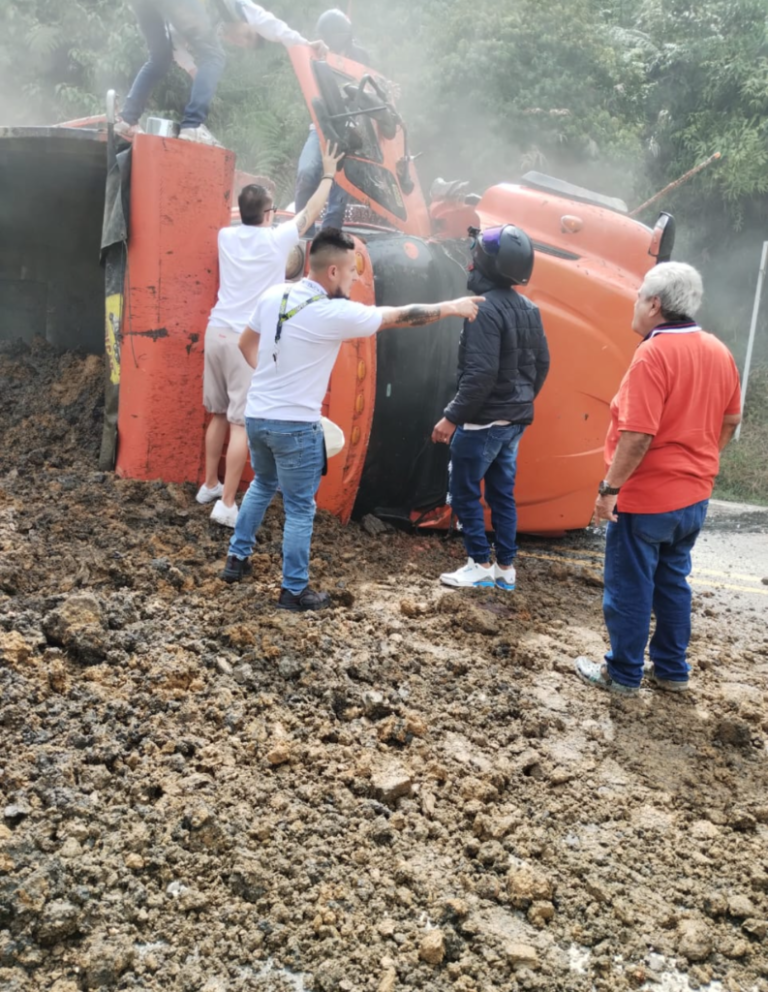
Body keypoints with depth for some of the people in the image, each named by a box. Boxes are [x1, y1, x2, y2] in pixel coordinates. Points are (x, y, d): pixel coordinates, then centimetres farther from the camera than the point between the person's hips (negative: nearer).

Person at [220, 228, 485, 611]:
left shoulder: (273, 296, 1)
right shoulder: (335, 314, -18)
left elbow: (246, 344, 15)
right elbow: (402, 316, -10)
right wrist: (451, 307, 1)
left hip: (256, 415, 7)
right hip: (295, 426, -7)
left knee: (262, 486, 28)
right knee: (299, 509, 6)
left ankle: (237, 559, 36)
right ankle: (294, 591, 16)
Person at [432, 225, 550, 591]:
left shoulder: (485, 309, -19)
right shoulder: (528, 308, 8)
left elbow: (481, 374, -25)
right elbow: (542, 362, 13)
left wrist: (452, 417, -19)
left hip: (484, 420, -9)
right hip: (514, 420, 9)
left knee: (464, 492, 4)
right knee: (502, 493, 14)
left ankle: (481, 565, 9)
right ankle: (506, 567, 19)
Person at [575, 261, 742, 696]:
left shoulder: (655, 353, -21)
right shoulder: (720, 352, 4)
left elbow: (638, 435, -26)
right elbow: (731, 421, 13)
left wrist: (610, 488, -18)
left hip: (647, 498, -8)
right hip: (693, 496, 8)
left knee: (630, 590, 6)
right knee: (673, 583, 19)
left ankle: (623, 674, 19)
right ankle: (672, 670, 29)